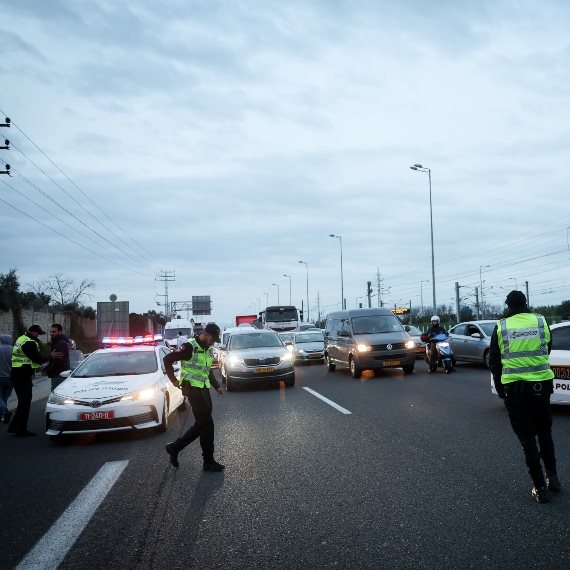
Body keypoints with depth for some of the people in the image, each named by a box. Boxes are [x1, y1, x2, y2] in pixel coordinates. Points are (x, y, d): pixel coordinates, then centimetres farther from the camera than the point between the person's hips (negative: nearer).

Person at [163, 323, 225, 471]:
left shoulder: (208, 350, 14)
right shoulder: (190, 347, -14)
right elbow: (168, 359, -14)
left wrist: (217, 386, 14)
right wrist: (174, 380, -10)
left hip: (204, 389, 9)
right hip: (193, 389, -9)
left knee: (201, 425, 11)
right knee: (207, 424, -7)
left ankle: (174, 447, 22)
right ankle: (209, 461, 1)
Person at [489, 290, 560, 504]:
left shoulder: (501, 327, -2)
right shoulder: (540, 321, 0)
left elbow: (494, 362, 3)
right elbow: (547, 349, 14)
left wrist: (500, 388, 15)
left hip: (514, 388, -2)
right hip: (540, 385, 2)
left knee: (527, 438, 5)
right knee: (544, 433, 22)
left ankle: (540, 488, 5)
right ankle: (552, 477, 26)